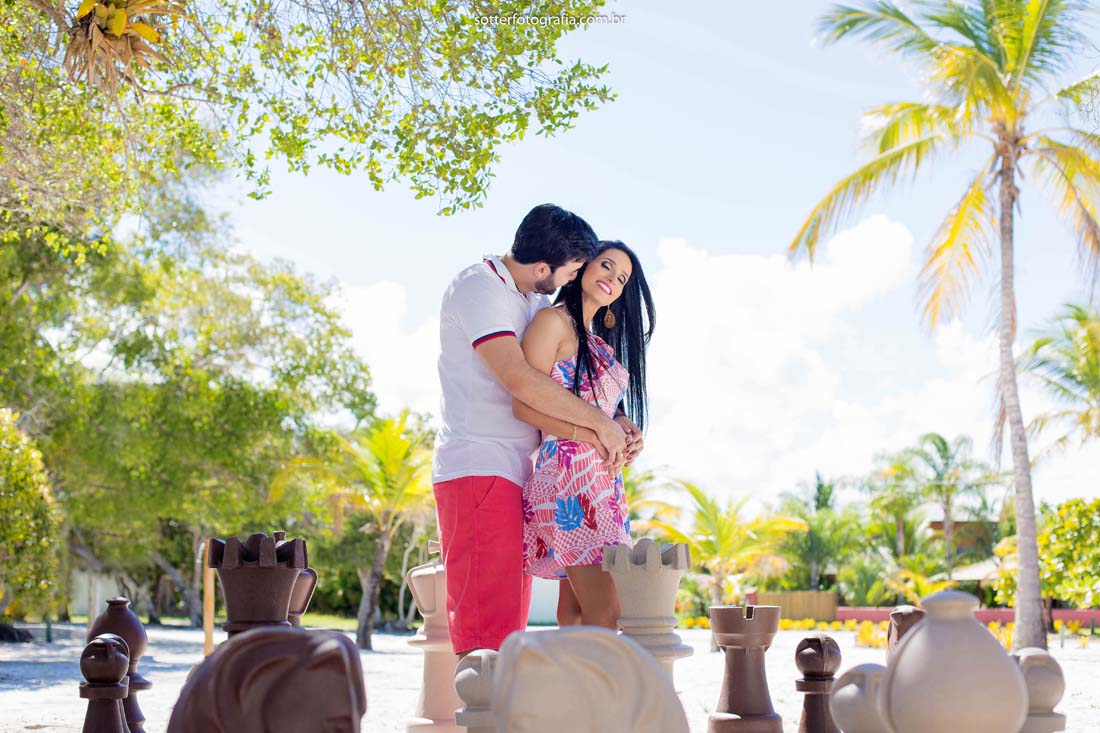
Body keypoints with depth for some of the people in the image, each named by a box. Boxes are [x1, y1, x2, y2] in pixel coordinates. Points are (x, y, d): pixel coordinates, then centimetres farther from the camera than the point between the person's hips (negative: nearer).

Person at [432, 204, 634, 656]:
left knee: (509, 622, 9)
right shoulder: (479, 287, -9)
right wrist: (600, 422, -15)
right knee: (484, 624, -12)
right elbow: (518, 379, -22)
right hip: (478, 468, -9)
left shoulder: (534, 301, 18)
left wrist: (619, 424, 5)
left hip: (515, 471, 9)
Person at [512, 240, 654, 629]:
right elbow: (525, 405, -13)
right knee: (603, 615, -13)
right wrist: (595, 436, -18)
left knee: (575, 612, 7)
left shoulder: (598, 341, 22)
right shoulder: (554, 322, -5)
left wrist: (628, 433, 1)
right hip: (570, 470, -9)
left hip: (602, 477, 9)